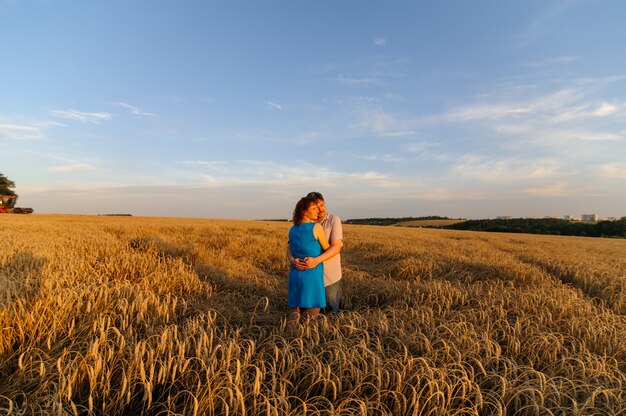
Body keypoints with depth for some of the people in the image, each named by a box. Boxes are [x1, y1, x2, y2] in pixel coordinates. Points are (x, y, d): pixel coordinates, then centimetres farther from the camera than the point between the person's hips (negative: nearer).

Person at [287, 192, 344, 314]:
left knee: (331, 312, 10)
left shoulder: (334, 220, -9)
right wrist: (292, 260, -28)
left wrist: (316, 260, -33)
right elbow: (290, 247, -5)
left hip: (330, 277, -2)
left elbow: (336, 247, -19)